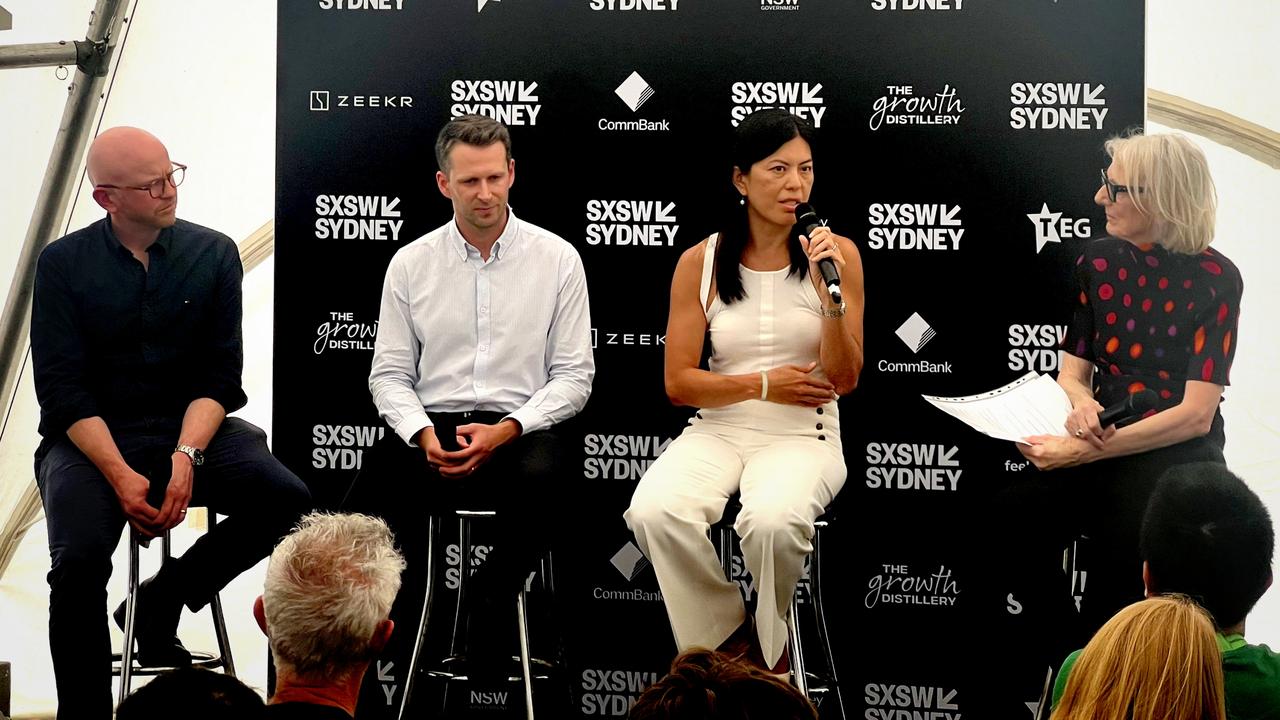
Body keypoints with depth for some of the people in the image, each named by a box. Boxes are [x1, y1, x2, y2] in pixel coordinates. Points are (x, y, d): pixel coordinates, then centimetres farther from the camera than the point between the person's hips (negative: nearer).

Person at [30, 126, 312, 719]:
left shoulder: (213, 253, 4)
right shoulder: (64, 264, 0)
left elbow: (219, 375, 0)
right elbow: (63, 388, -6)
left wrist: (186, 456, -18)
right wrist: (120, 475, -20)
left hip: (190, 427, 2)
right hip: (90, 437, -2)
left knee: (290, 501, -24)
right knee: (80, 560, -30)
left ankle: (162, 601, -3)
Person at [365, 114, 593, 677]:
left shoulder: (557, 259, 5)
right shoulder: (410, 264, 10)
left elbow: (574, 375, 3)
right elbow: (389, 374, 9)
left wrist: (507, 430, -13)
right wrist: (423, 434, -12)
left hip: (522, 428, -1)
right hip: (432, 425, 1)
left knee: (545, 480, -37)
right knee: (376, 479, -34)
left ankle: (491, 598, -8)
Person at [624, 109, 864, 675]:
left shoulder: (835, 254, 2)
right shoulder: (700, 262, 4)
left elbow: (844, 379, 0)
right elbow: (678, 383, 4)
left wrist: (831, 292, -14)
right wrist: (764, 384, -6)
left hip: (803, 435, -1)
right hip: (718, 430, 2)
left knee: (772, 520, -36)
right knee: (654, 512, -31)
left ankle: (765, 643, -4)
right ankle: (729, 642, -7)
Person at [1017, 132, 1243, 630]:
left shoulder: (1215, 279, -6)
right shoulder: (1098, 262, 8)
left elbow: (1196, 414, -12)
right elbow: (1073, 371, 11)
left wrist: (1085, 451, -21)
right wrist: (1080, 402, -16)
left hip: (1178, 462, -4)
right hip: (1103, 451, 4)